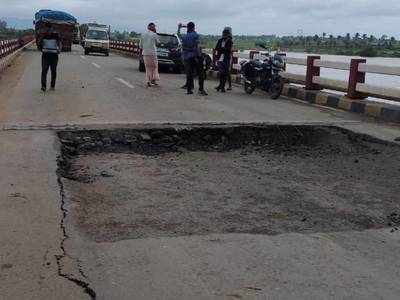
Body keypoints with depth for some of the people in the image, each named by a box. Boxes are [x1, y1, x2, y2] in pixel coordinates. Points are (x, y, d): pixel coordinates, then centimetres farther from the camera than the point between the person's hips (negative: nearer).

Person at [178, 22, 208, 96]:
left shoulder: (184, 36, 6)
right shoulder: (196, 35, -8)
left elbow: (179, 34, 29)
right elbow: (198, 46, -16)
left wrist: (179, 28, 43)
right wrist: (199, 55, -16)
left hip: (187, 57, 5)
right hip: (195, 56, -5)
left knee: (189, 73, 10)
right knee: (200, 73, -2)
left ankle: (189, 89, 9)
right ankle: (201, 89, -9)